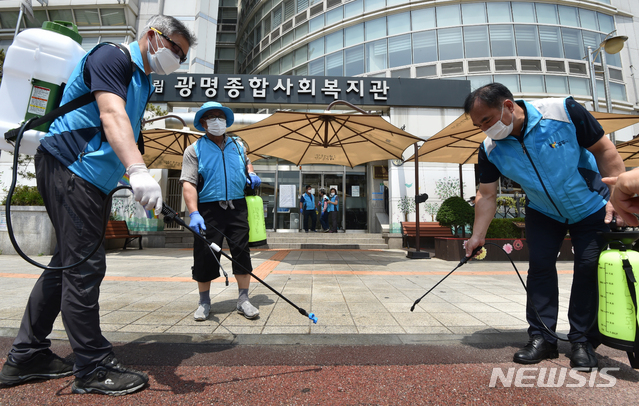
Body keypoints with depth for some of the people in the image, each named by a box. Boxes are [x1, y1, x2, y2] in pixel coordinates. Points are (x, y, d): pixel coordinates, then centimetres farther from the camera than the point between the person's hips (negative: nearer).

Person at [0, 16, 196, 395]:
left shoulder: (144, 82, 21)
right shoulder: (112, 56, -8)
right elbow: (111, 116, -26)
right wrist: (139, 171, -41)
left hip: (90, 179, 10)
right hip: (69, 167, -10)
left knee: (69, 262, 13)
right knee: (84, 266, -7)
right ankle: (94, 368, 5)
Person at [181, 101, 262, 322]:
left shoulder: (237, 145, 15)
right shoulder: (194, 149, 3)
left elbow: (247, 162, 34)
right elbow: (188, 183, -7)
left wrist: (251, 174, 8)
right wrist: (194, 213, -19)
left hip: (237, 207, 3)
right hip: (209, 209, -2)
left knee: (242, 252, 0)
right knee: (205, 255, 2)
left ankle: (243, 300, 12)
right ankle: (204, 302, 22)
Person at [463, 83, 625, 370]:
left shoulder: (563, 111, -25)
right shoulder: (490, 149, -16)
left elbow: (604, 151, -15)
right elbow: (487, 195, -11)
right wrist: (477, 236, -15)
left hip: (592, 207, -2)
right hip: (543, 213, 2)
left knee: (589, 268, -3)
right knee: (540, 266, -5)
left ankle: (583, 341, 11)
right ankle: (542, 337, 6)